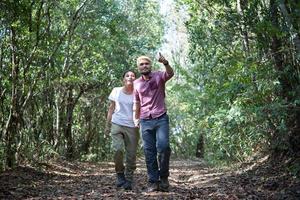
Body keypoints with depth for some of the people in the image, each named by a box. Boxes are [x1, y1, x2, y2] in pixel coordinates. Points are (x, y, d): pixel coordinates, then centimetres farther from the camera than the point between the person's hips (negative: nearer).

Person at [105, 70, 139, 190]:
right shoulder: (116, 91, 8)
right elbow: (111, 108, 14)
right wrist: (107, 125, 12)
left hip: (132, 127, 0)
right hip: (116, 125, 0)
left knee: (131, 155, -1)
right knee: (117, 149, -19)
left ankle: (128, 180, 15)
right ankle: (120, 174, 4)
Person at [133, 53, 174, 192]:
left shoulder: (158, 76, 2)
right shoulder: (136, 83, 11)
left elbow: (170, 74, -20)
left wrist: (165, 63, -41)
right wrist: (135, 118, 11)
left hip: (161, 119, -3)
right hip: (145, 121, 3)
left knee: (163, 147, -15)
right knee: (149, 152, 2)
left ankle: (163, 177, 4)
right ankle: (153, 182, 7)